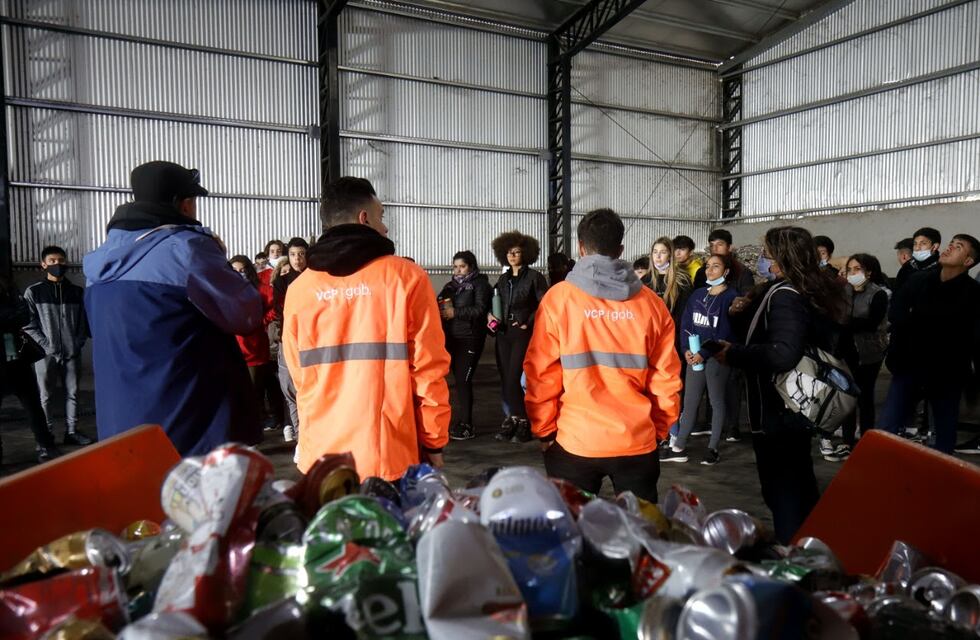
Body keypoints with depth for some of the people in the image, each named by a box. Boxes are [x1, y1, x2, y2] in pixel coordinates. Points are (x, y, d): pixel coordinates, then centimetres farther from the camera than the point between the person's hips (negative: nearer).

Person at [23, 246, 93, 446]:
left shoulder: (77, 292, 8)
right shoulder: (33, 292, 1)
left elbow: (84, 320, 10)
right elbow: (28, 325, -3)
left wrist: (79, 342, -3)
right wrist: (45, 345, -11)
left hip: (72, 353, 3)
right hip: (46, 354, -2)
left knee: (72, 394, 8)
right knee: (46, 396, 2)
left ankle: (72, 431, 16)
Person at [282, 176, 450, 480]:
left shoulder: (299, 288, 2)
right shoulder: (406, 276, -5)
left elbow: (299, 375, 7)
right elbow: (429, 368, -7)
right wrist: (434, 441, 3)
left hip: (321, 454, 3)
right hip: (390, 455, -3)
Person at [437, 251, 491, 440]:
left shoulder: (479, 284, 0)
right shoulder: (451, 285, 19)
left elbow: (480, 309, -12)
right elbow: (440, 305, 17)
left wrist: (455, 312, -16)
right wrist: (441, 309, -6)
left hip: (470, 339, -6)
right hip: (452, 338, 6)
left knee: (463, 380, -9)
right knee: (459, 379, 6)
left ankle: (465, 425, -3)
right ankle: (462, 421, 13)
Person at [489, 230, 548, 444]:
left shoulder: (534, 277, -4)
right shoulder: (503, 279, 15)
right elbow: (496, 303, 20)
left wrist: (528, 324, -14)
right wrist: (490, 315, 0)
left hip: (523, 332, -6)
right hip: (503, 332, 6)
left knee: (513, 378, -11)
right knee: (505, 378, 6)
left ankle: (524, 422, 2)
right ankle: (513, 418, 17)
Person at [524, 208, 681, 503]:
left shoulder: (559, 298, -5)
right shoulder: (652, 303, 1)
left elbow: (541, 373, -5)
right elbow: (666, 379, 3)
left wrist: (544, 431, 7)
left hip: (574, 442, -2)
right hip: (638, 442, 2)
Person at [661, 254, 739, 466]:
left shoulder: (731, 297, -5)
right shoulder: (697, 294, 11)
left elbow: (725, 332, -12)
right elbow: (686, 323, 7)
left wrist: (704, 353, -17)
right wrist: (687, 349, -7)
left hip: (717, 357, -5)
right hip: (695, 355, 5)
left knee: (716, 401, 6)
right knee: (689, 401, 6)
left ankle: (713, 448, 13)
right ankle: (679, 448, 9)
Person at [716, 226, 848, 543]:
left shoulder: (785, 295, -20)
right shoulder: (819, 291, 7)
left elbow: (782, 353, -35)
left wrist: (734, 354, -22)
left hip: (776, 411, -10)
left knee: (781, 493, 1)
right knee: (801, 487, 23)